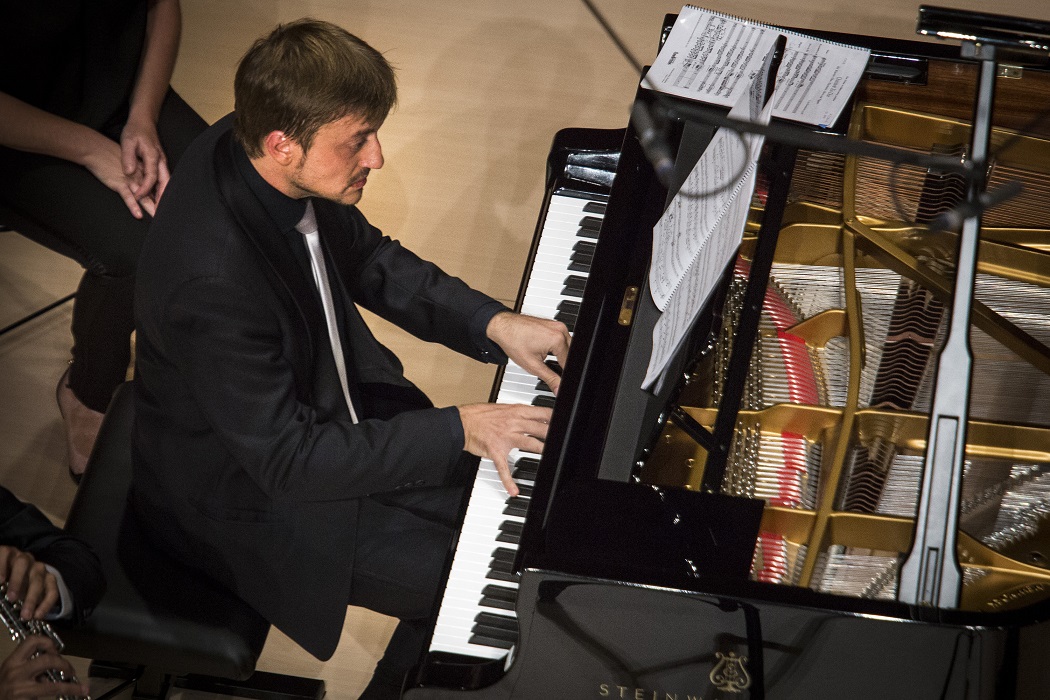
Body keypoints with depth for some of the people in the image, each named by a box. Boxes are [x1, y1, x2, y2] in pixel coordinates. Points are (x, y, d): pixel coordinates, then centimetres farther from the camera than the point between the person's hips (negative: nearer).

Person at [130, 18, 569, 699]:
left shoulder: (257, 150, -14)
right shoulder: (212, 283, -39)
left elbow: (367, 258, 4)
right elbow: (289, 459, -31)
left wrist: (493, 323, -8)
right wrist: (459, 429, -28)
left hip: (323, 400, 8)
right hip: (247, 499, -8)